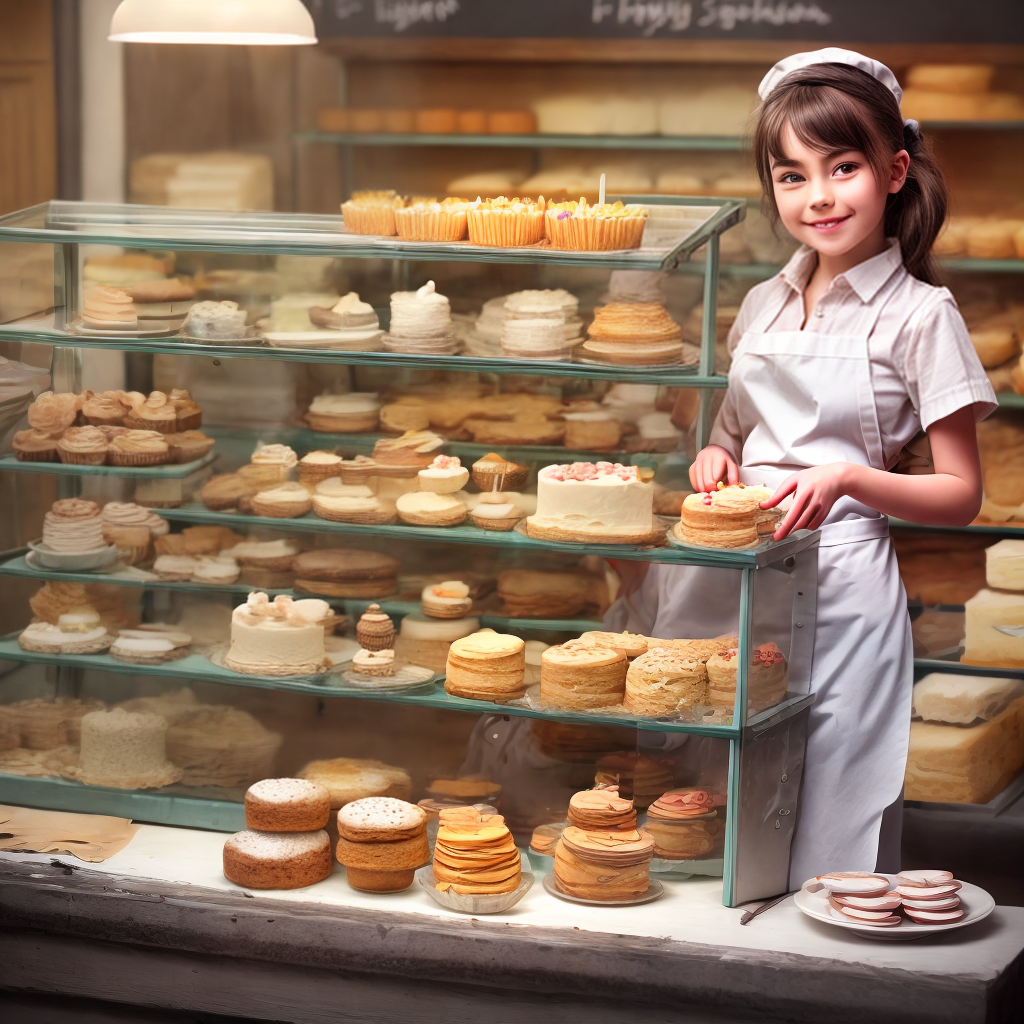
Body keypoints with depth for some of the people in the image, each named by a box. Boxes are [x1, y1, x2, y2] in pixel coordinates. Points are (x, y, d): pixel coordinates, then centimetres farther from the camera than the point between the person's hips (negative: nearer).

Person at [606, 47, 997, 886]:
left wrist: (843, 478, -18)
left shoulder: (918, 315, -4)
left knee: (826, 808, -3)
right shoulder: (764, 308, 12)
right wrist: (716, 459, 1)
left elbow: (960, 497, -3)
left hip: (841, 578, -5)